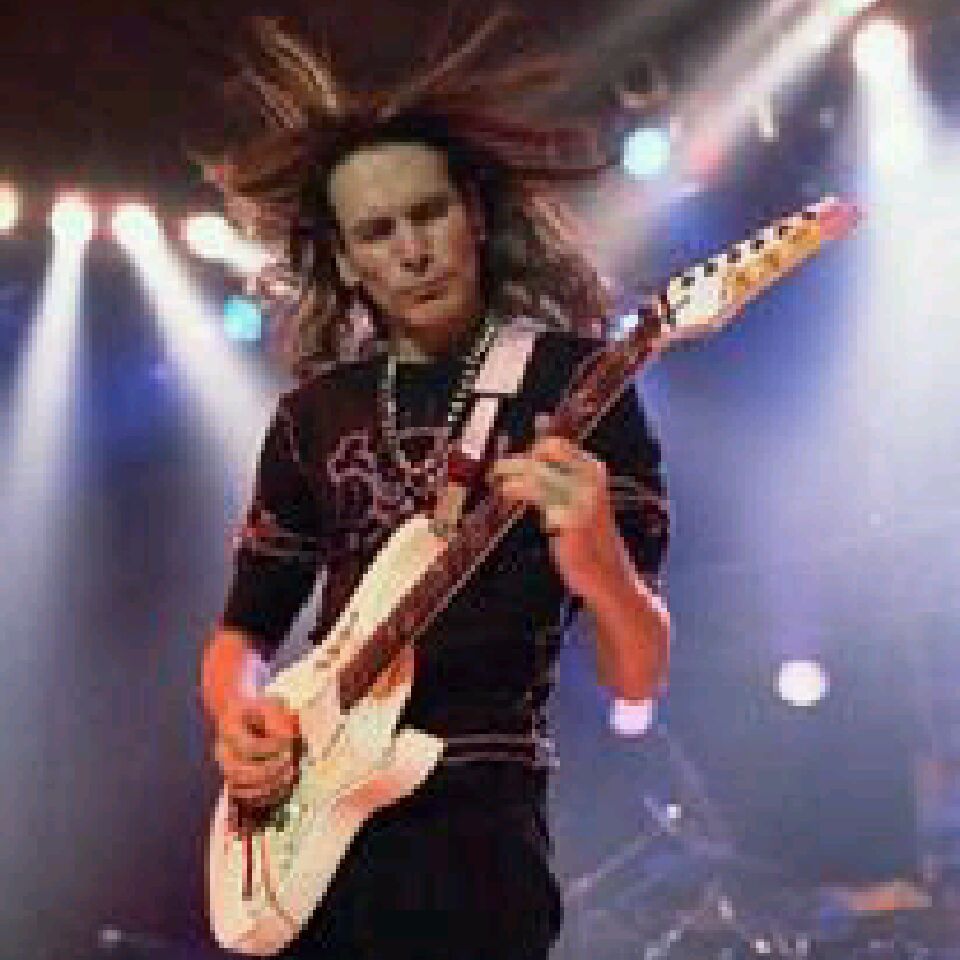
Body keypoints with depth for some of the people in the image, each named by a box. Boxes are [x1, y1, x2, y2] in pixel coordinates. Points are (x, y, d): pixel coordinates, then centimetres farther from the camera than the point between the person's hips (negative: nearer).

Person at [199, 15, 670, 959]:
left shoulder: (572, 382, -2)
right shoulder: (315, 412, 11)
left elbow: (637, 675, -7)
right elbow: (244, 628, 18)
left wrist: (595, 557, -29)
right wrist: (238, 717, -4)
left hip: (475, 835, -4)